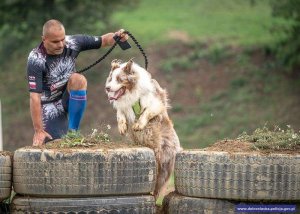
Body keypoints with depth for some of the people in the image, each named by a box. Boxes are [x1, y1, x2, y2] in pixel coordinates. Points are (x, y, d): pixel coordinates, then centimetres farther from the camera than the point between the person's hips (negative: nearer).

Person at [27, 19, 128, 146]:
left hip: (68, 97, 3)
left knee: (78, 79, -29)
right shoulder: (36, 60, -26)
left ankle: (73, 130, -18)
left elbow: (102, 41, -2)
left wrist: (116, 37, -26)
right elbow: (35, 97, -27)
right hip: (49, 106, -3)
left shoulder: (71, 43, -13)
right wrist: (38, 131, -29)